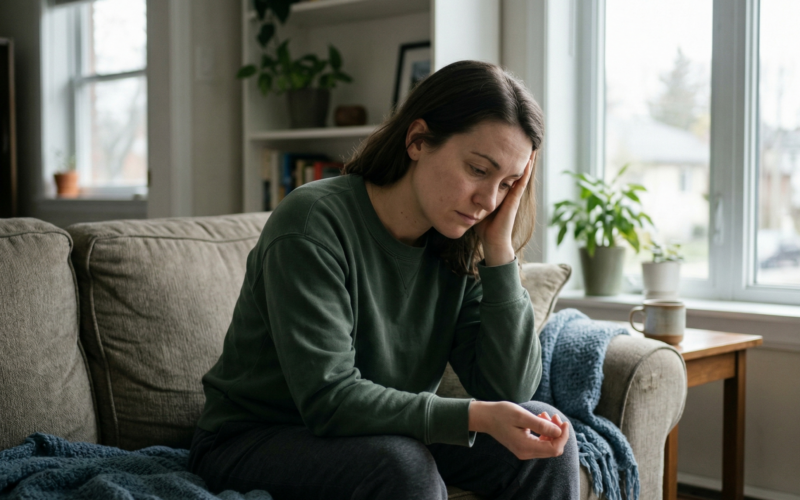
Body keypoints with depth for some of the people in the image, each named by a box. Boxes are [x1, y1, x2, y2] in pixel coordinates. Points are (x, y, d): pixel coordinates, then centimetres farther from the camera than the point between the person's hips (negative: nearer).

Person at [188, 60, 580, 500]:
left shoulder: (460, 249, -4)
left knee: (546, 436, -9)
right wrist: (474, 416, -35)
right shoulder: (314, 224, -23)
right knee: (403, 464, -35)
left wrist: (500, 250, -17)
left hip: (384, 434, 6)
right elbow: (328, 400, -28)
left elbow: (510, 391, -11)